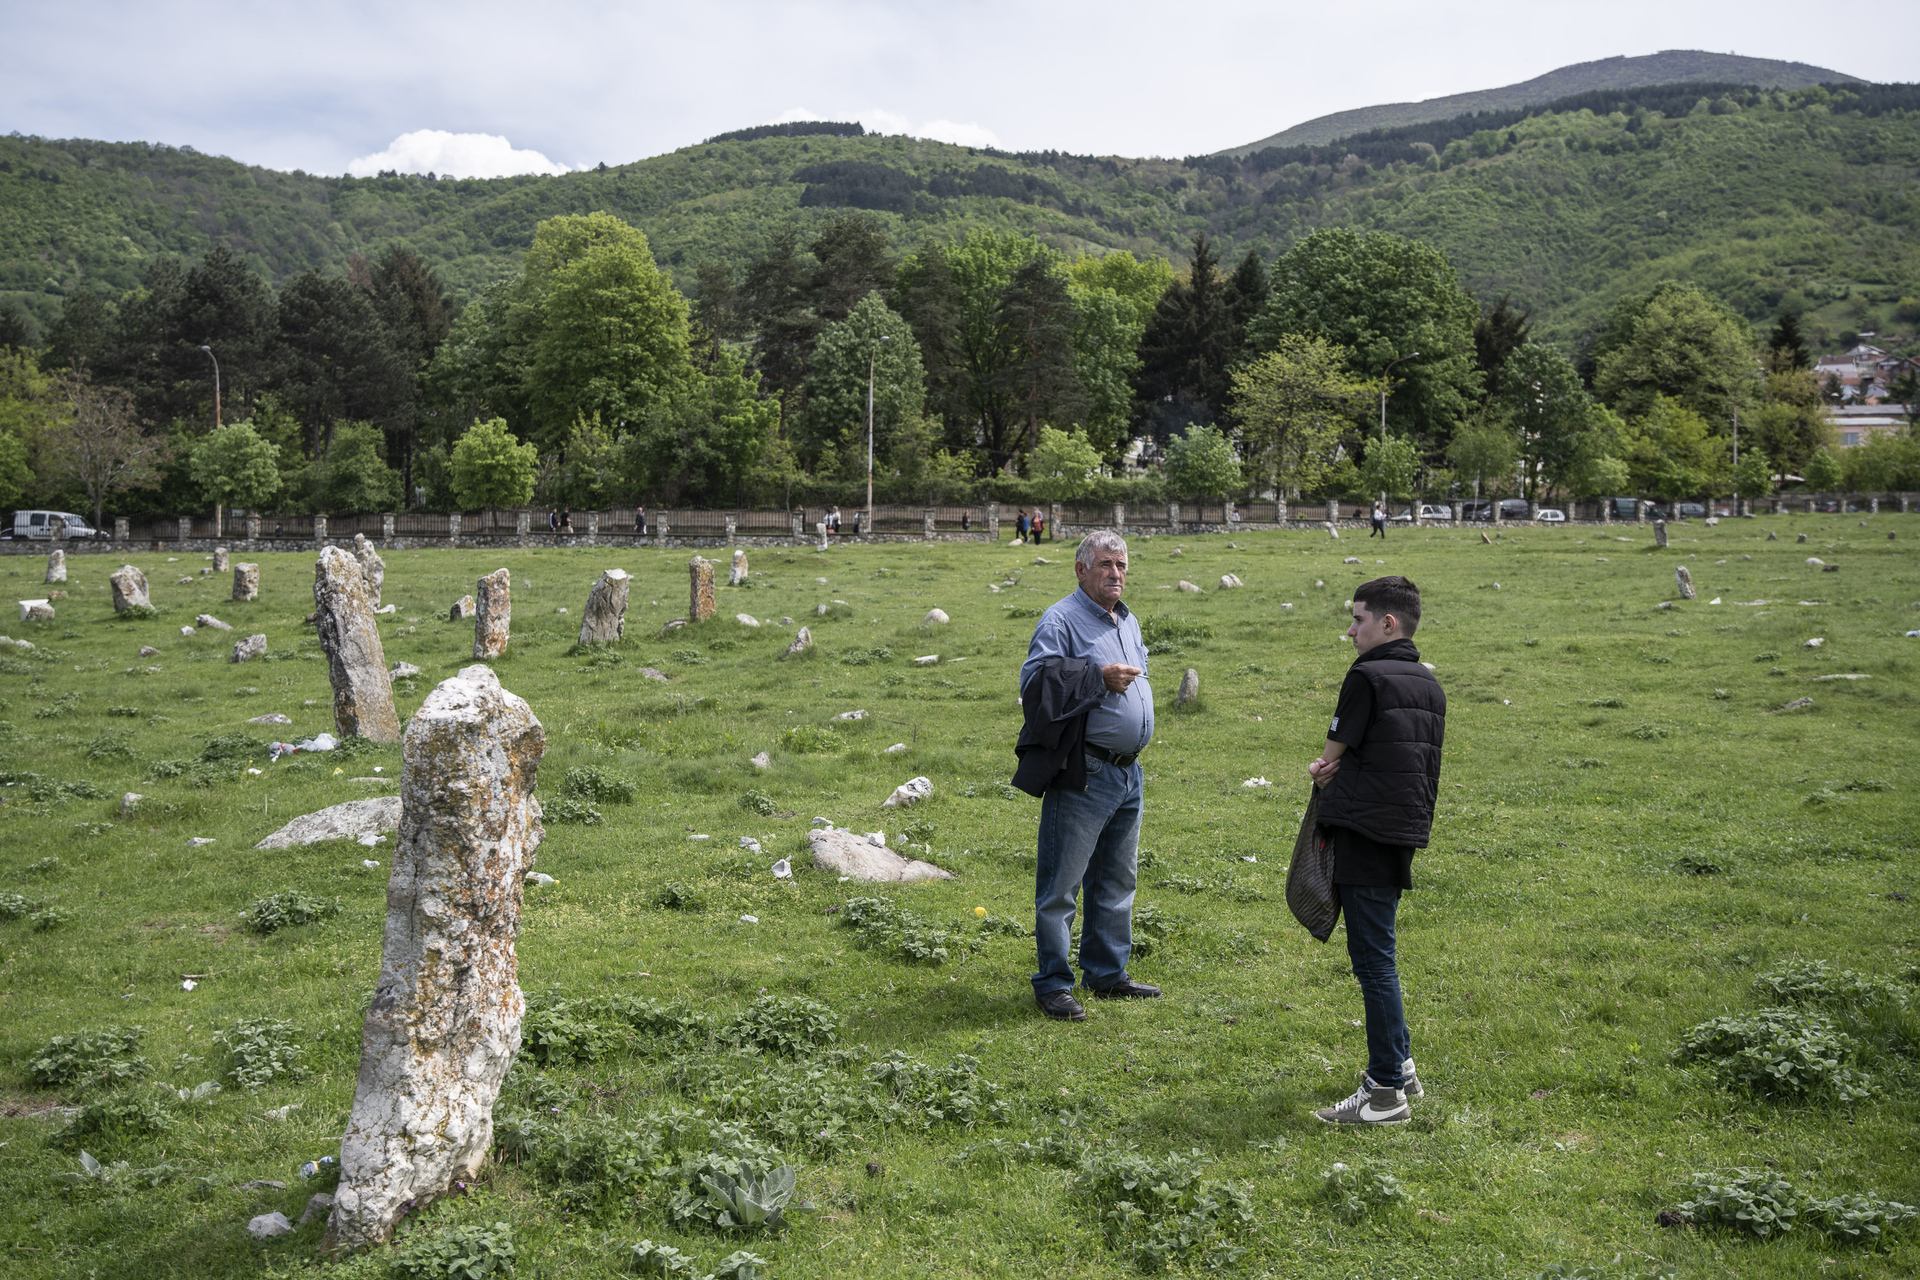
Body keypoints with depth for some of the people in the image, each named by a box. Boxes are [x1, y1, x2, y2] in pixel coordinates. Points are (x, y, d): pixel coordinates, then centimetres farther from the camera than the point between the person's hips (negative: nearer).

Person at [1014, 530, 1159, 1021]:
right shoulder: (1061, 620, -10)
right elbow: (1034, 681, -21)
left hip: (1127, 772, 9)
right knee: (1061, 883, -3)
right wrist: (1098, 677, -22)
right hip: (1082, 774, -9)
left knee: (1117, 879, 17)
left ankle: (1108, 973, 29)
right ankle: (1053, 985, 6)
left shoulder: (1128, 622, 17)